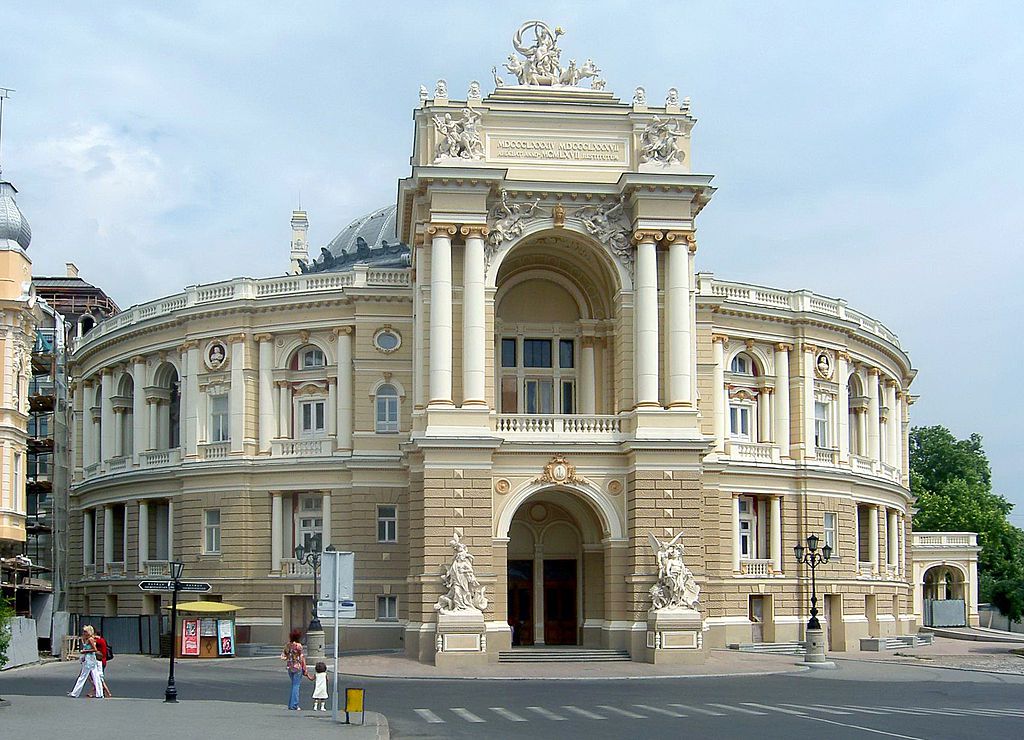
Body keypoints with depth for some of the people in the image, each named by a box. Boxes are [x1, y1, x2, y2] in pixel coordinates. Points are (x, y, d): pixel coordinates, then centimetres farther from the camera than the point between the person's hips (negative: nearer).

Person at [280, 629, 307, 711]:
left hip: (289, 667, 6)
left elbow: (283, 657, 4)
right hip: (297, 667, -6)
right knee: (296, 686, 0)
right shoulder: (298, 646, -14)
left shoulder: (288, 645, 2)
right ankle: (294, 705, 1)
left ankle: (290, 704, 20)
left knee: (293, 685, 17)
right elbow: (302, 658, -11)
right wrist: (305, 669, -6)